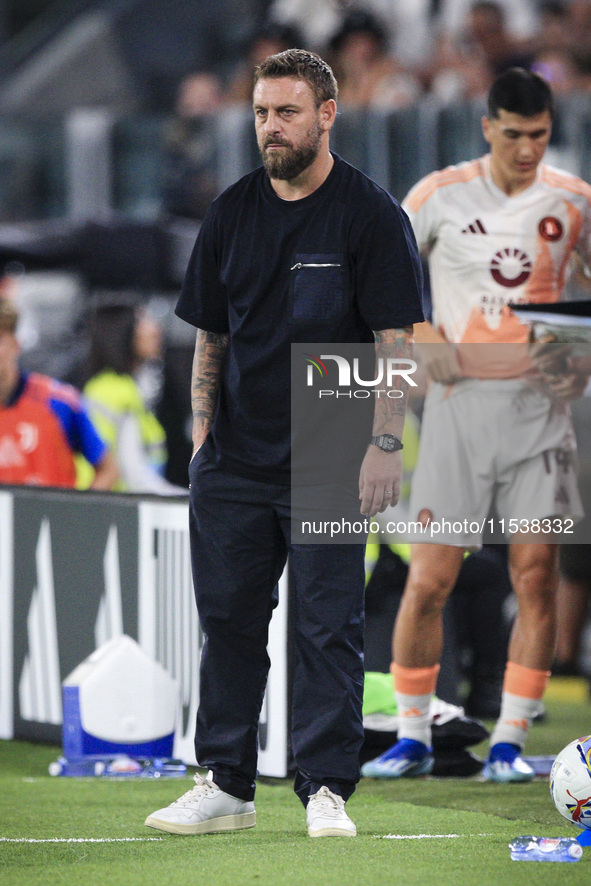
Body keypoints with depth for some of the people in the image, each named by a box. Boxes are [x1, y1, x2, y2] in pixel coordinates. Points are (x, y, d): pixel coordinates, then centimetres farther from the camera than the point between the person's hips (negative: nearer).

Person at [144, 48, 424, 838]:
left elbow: (396, 341, -7)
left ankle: (325, 789, 0)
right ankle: (226, 786, 15)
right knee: (228, 621, 7)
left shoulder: (371, 215, -5)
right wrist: (203, 430, 8)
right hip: (234, 461, 5)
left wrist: (385, 445, -14)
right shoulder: (233, 212, 9)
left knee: (329, 627, -4)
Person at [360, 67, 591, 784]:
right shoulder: (440, 195, -2)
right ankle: (412, 737, 9)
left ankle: (509, 743, 4)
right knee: (429, 579, -4)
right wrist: (425, 342, -4)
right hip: (459, 401, -1)